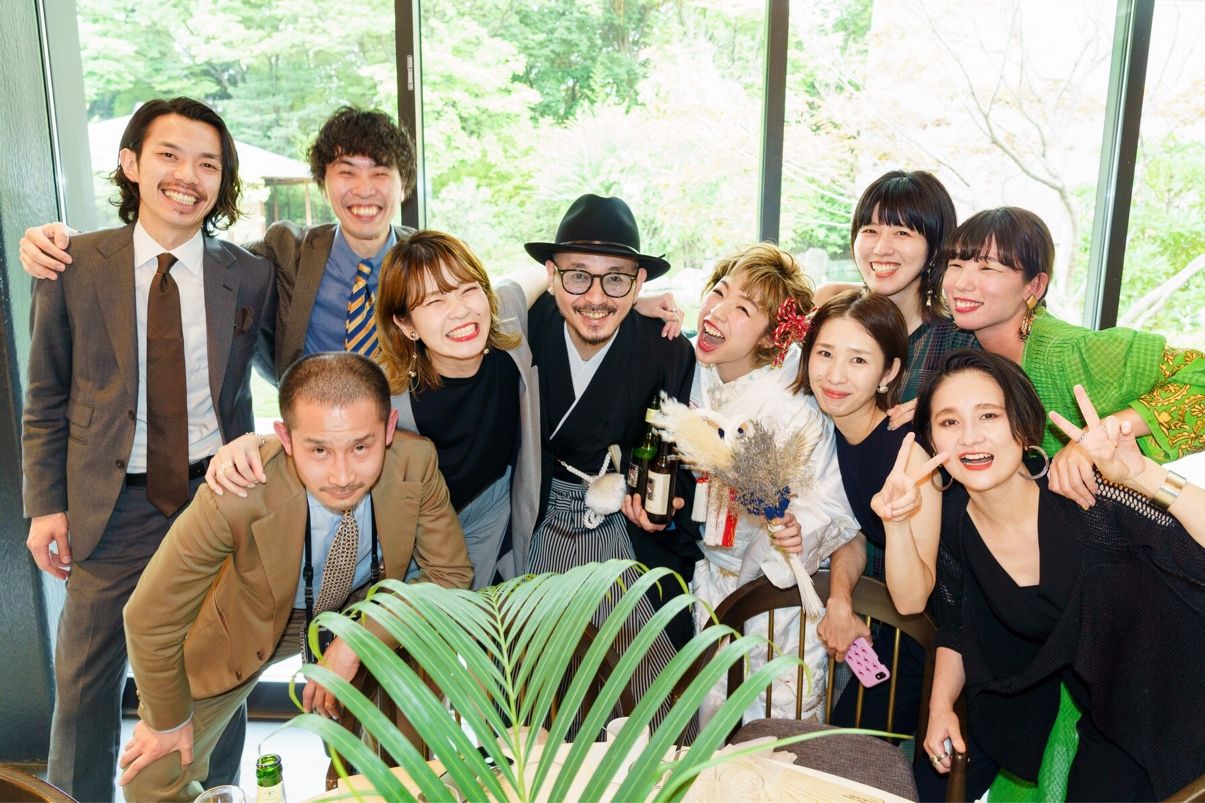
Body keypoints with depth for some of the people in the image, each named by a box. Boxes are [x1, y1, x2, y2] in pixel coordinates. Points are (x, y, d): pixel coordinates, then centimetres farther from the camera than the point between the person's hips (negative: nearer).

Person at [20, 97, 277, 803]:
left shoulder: (250, 274, -3)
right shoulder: (75, 267, -5)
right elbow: (46, 399, 2)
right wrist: (46, 504, -2)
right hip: (112, 505, 0)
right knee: (87, 680, 12)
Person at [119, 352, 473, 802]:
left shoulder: (415, 462, -31)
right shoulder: (234, 498, -38)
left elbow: (450, 574, -16)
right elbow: (151, 618, -23)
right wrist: (169, 720, -7)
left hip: (362, 613, 2)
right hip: (250, 622, -1)